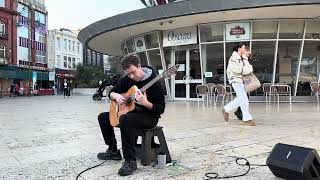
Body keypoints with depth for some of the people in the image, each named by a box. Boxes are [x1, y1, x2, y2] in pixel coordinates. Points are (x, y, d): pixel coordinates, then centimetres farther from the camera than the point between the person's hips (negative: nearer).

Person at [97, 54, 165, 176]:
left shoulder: (153, 81, -20)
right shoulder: (127, 79, 0)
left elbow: (160, 109, -22)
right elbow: (111, 92, 11)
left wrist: (145, 103, -39)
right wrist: (116, 96, -13)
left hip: (149, 117, -8)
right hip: (130, 112, 8)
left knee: (125, 120, -37)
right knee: (103, 117, 6)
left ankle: (130, 161, -28)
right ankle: (113, 151, 16)